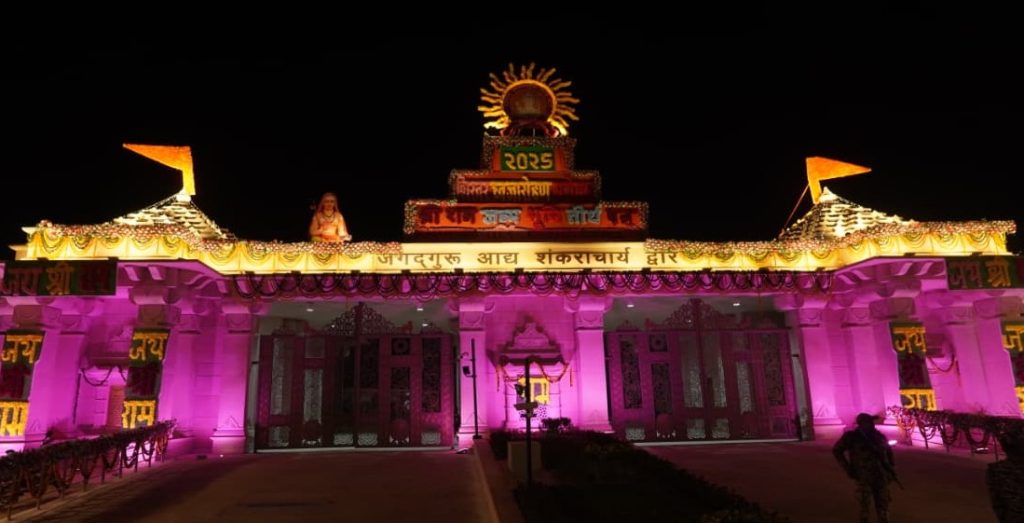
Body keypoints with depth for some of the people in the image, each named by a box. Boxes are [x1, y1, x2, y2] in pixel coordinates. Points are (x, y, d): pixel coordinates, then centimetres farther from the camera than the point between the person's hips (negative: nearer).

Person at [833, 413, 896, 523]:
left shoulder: (878, 436, 4)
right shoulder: (852, 437, -10)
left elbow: (888, 451, 23)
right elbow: (836, 451, -5)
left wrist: (891, 468, 13)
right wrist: (848, 469, -7)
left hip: (881, 476, 4)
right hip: (863, 477, -4)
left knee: (883, 504, 10)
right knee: (865, 504, -1)